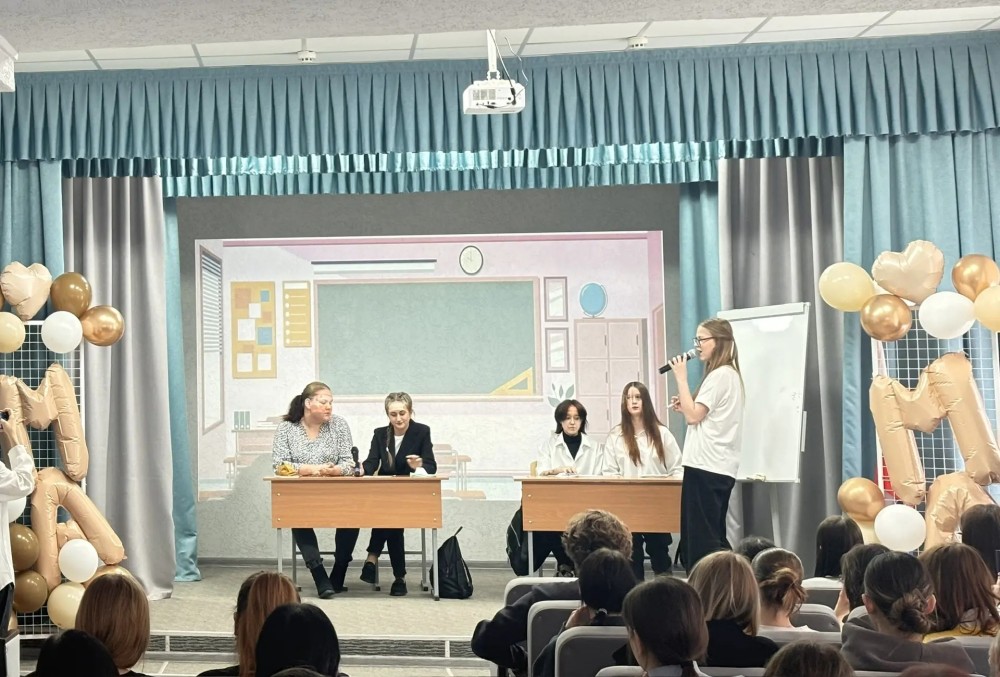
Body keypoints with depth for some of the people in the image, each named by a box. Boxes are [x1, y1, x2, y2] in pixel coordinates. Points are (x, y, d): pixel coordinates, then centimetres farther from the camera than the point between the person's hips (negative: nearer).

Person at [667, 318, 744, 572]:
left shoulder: (720, 375, -13)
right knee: (712, 537, 12)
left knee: (701, 539, -8)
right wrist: (685, 406, 10)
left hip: (706, 466, -11)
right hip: (717, 466, 11)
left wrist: (681, 378, -11)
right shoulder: (728, 374, 19)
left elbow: (693, 416, -16)